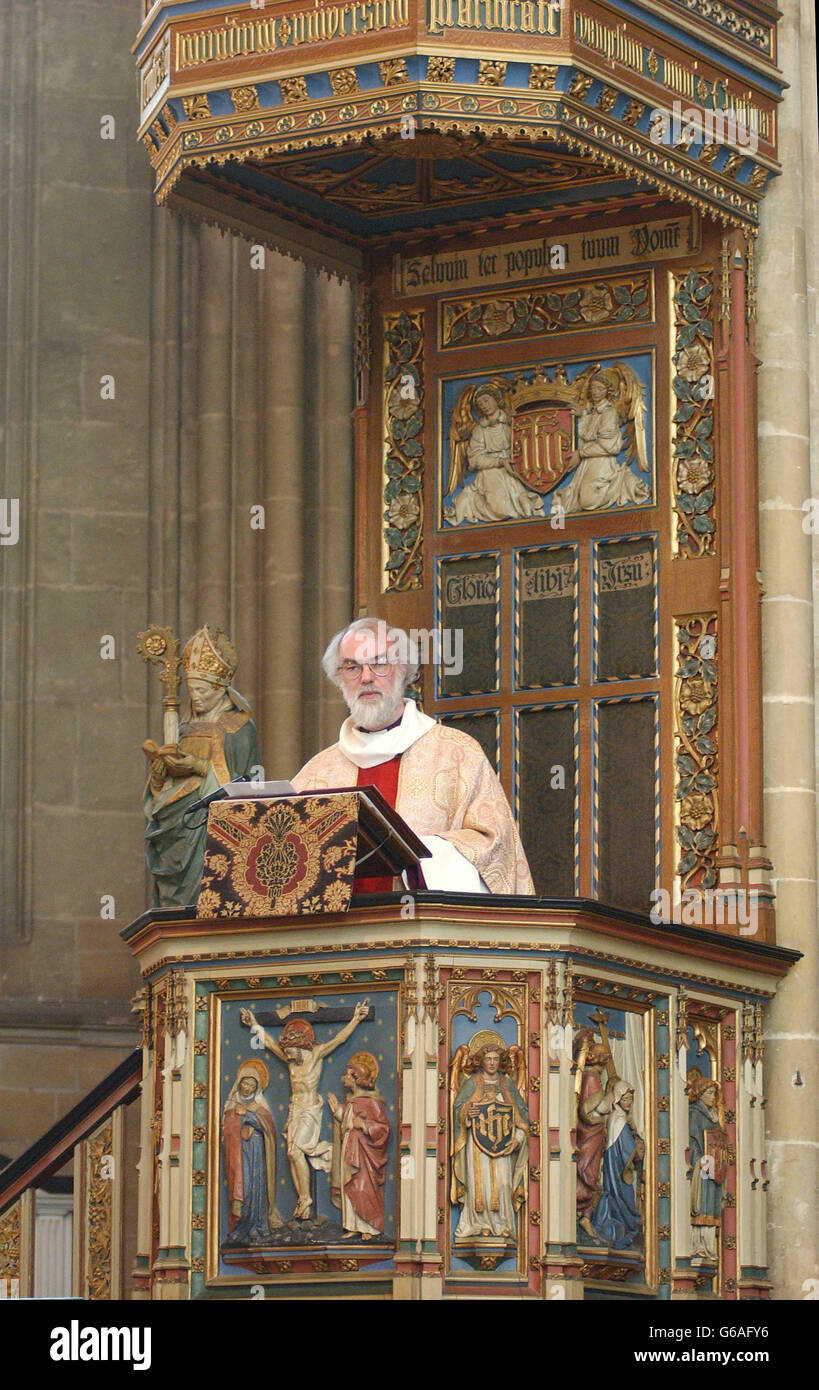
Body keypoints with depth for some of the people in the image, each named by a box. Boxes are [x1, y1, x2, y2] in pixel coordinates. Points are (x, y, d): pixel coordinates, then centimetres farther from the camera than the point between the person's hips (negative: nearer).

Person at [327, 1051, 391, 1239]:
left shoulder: (371, 1102, -11)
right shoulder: (349, 1102, 12)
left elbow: (383, 1127, -13)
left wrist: (364, 1125, -25)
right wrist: (337, 1111, 11)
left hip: (363, 1153, -8)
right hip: (348, 1152, 8)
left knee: (364, 1190, -6)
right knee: (349, 1189, 6)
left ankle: (369, 1227, -1)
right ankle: (354, 1226, 10)